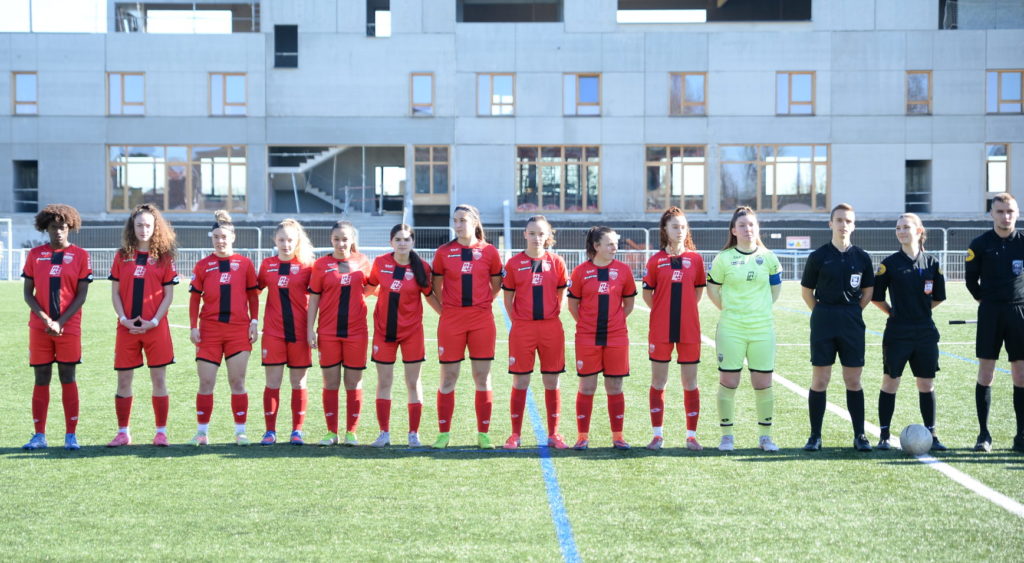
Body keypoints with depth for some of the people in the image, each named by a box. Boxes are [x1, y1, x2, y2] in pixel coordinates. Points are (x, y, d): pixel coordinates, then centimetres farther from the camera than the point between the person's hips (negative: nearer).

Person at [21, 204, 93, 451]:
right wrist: (45, 319, -9)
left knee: (68, 378, 1)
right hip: (39, 327, 2)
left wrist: (59, 322, -11)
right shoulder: (35, 255, 7)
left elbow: (81, 295, -2)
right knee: (41, 379, 5)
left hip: (68, 327, -2)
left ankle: (70, 435, 5)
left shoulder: (80, 255, 1)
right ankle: (39, 435, 11)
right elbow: (27, 293, 5)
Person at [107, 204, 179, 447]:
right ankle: (122, 432, 15)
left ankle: (161, 432, 10)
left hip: (156, 328, -2)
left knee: (159, 379, 2)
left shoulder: (164, 257, 2)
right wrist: (123, 319, -7)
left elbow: (168, 295, 0)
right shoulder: (122, 256, 8)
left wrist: (154, 322, -10)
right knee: (123, 380, 5)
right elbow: (115, 292, 7)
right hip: (127, 328, 2)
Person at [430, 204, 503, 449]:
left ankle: (483, 434, 11)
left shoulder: (489, 252, 2)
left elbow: (496, 285, 12)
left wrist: (479, 304, 9)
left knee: (482, 378, 4)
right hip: (451, 321, 0)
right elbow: (436, 287, 11)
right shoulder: (443, 252, 2)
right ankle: (444, 433, 12)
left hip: (482, 320, 0)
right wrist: (447, 308, 6)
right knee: (448, 378, 4)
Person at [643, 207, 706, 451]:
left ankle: (691, 435, 13)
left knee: (690, 383, 4)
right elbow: (647, 294, 6)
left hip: (689, 330, 1)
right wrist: (663, 311, 5)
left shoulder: (695, 259, 4)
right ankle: (657, 435, 14)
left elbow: (698, 291, 12)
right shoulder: (655, 261, 0)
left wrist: (683, 310, 8)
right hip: (660, 330, -1)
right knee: (658, 382, 5)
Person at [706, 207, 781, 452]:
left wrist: (759, 309, 10)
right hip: (730, 329, -1)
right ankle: (727, 436, 11)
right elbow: (712, 289, 9)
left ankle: (765, 436, 14)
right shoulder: (724, 258, 1)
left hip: (763, 328, 1)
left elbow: (775, 290, 15)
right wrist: (730, 309, 7)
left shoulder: (768, 258, 6)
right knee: (728, 382, 0)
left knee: (763, 383, 2)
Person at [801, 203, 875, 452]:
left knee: (853, 380, 5)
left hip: (852, 323, 2)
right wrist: (823, 314, 3)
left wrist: (852, 312, 7)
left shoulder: (861, 257, 5)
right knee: (819, 380, 0)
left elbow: (868, 291, 15)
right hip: (823, 323, -1)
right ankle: (815, 436, 8)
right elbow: (806, 291, 6)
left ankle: (859, 436, 13)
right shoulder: (819, 256, 0)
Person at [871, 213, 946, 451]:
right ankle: (884, 436, 8)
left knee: (926, 384, 7)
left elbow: (939, 297, 13)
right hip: (897, 333, -2)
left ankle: (931, 435, 16)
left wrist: (919, 311, 9)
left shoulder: (932, 262, 4)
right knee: (890, 382, 1)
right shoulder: (890, 263, -2)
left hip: (925, 333, 2)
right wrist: (894, 312, 6)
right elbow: (876, 296, 3)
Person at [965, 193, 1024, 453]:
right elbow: (971, 278, 11)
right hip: (990, 314, -1)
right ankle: (984, 434, 7)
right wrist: (984, 300, 7)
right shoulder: (980, 244, -1)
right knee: (985, 374, -1)